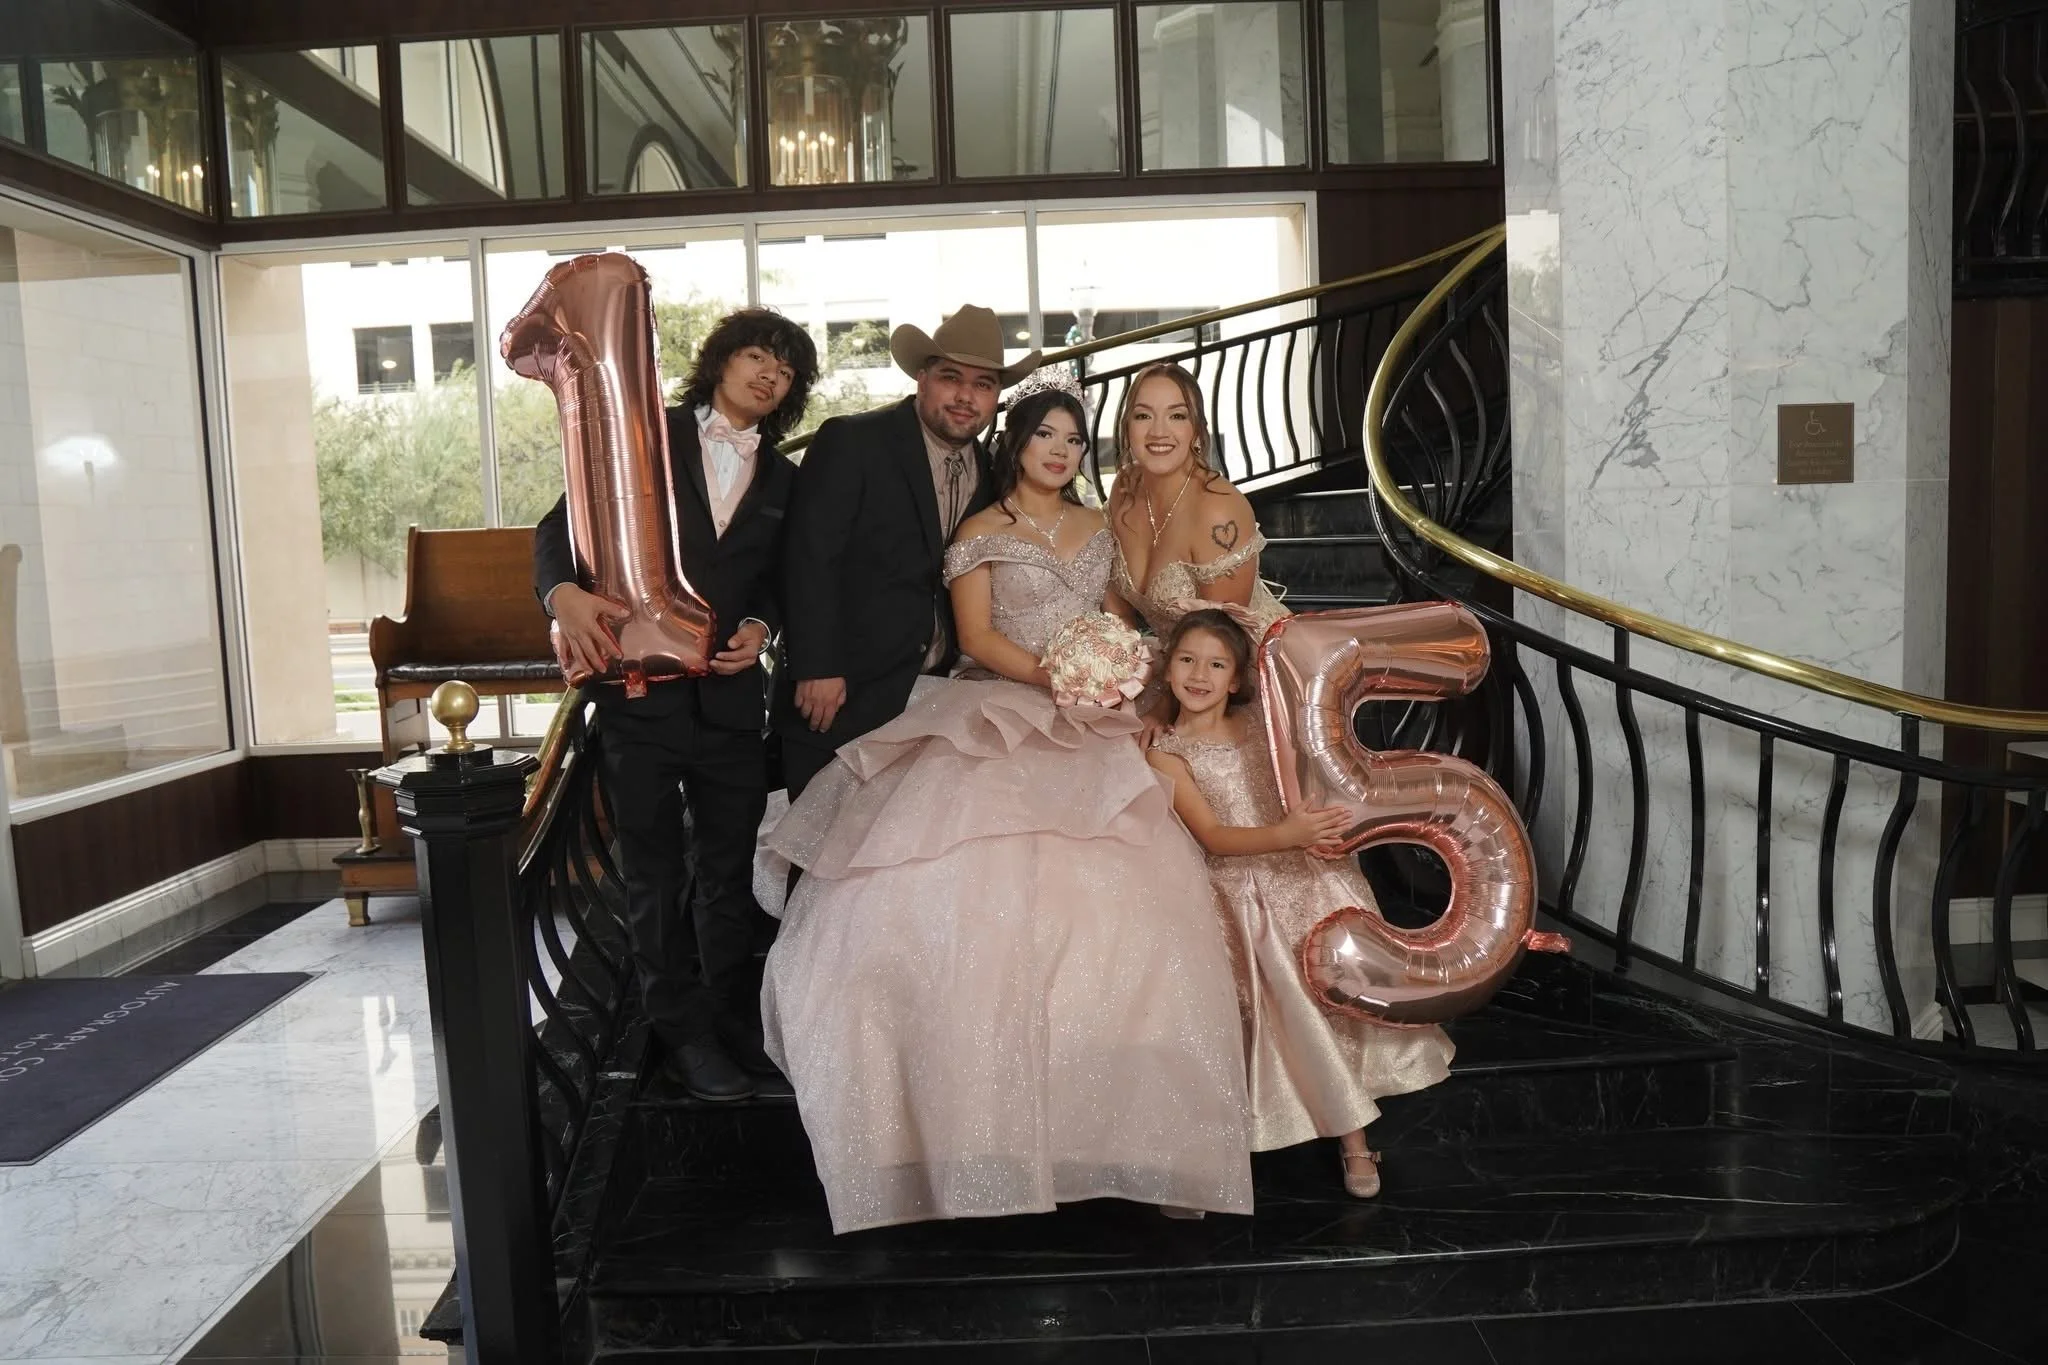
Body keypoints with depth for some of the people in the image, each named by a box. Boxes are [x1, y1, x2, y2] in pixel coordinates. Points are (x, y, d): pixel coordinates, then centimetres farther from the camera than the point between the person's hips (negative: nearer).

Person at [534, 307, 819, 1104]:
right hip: (637, 686, -3)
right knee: (653, 872, 6)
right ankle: (684, 1033, 18)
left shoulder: (782, 479, 14)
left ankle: (735, 1025, 24)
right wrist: (564, 594, -21)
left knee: (732, 868, 10)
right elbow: (561, 526, -2)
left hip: (730, 694, 3)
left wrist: (760, 627, -5)